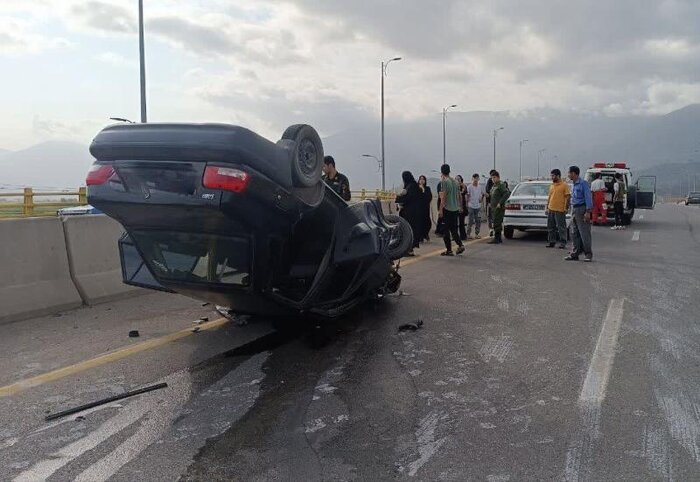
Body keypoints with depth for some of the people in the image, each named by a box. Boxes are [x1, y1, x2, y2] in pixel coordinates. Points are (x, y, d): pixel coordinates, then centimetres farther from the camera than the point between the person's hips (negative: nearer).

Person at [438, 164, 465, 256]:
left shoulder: (444, 181, -11)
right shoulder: (454, 181, 12)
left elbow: (443, 196, -16)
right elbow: (458, 196, 16)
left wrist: (440, 209, -14)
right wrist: (459, 206, 26)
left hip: (447, 209, -8)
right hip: (455, 209, 8)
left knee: (446, 230, -1)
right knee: (453, 229, 15)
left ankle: (449, 250, 1)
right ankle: (460, 245, 3)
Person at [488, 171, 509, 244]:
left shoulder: (501, 185, -11)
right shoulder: (493, 186, 18)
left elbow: (507, 194, -22)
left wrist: (500, 203, -24)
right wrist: (491, 204, 15)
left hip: (499, 208, -10)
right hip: (494, 208, 10)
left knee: (497, 223, -11)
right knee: (497, 224, 12)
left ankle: (496, 238, -10)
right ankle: (499, 238, 18)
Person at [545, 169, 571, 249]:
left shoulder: (564, 185, -5)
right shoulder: (552, 185, 16)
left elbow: (568, 197, -8)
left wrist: (566, 208, -13)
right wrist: (547, 208, 16)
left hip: (560, 210, -7)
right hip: (551, 210, 7)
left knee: (561, 227, -3)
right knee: (550, 227, 10)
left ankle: (563, 243, 3)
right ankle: (551, 242, 18)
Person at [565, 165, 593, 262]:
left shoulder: (583, 183, -10)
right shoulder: (574, 184, 16)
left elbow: (588, 197, -14)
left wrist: (588, 212, -20)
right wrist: (573, 211, 15)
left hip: (581, 209, -9)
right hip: (574, 209, 9)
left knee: (584, 233, -7)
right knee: (574, 233, 9)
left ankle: (588, 254, -1)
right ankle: (575, 253, 14)